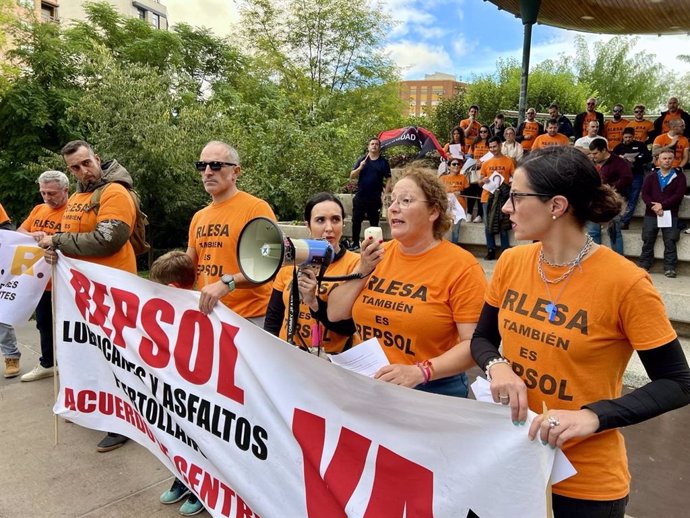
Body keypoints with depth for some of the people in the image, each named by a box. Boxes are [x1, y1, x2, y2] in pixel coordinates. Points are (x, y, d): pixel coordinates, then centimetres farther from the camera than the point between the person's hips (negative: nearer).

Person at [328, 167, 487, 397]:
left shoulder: (461, 265, -12)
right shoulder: (379, 254, 4)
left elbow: (475, 342, -16)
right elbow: (334, 314, 4)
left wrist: (420, 372, -26)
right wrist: (362, 270, -8)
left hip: (433, 390, -4)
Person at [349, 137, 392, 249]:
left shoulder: (383, 162, 3)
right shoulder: (362, 160, 7)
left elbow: (388, 179, 2)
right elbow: (352, 176, 3)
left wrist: (385, 195, -6)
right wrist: (360, 168, -15)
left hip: (375, 198, -1)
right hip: (360, 196, 1)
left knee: (374, 222, 7)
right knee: (356, 220, 3)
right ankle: (355, 242, 14)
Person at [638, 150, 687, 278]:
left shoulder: (679, 176, 6)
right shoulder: (651, 177, 13)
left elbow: (678, 195, -6)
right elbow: (644, 194, 1)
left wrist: (662, 205, -16)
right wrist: (653, 207, -15)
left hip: (670, 215, -2)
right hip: (650, 214, 2)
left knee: (670, 242, -4)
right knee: (647, 241, 4)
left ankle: (670, 268, 0)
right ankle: (643, 265, 11)